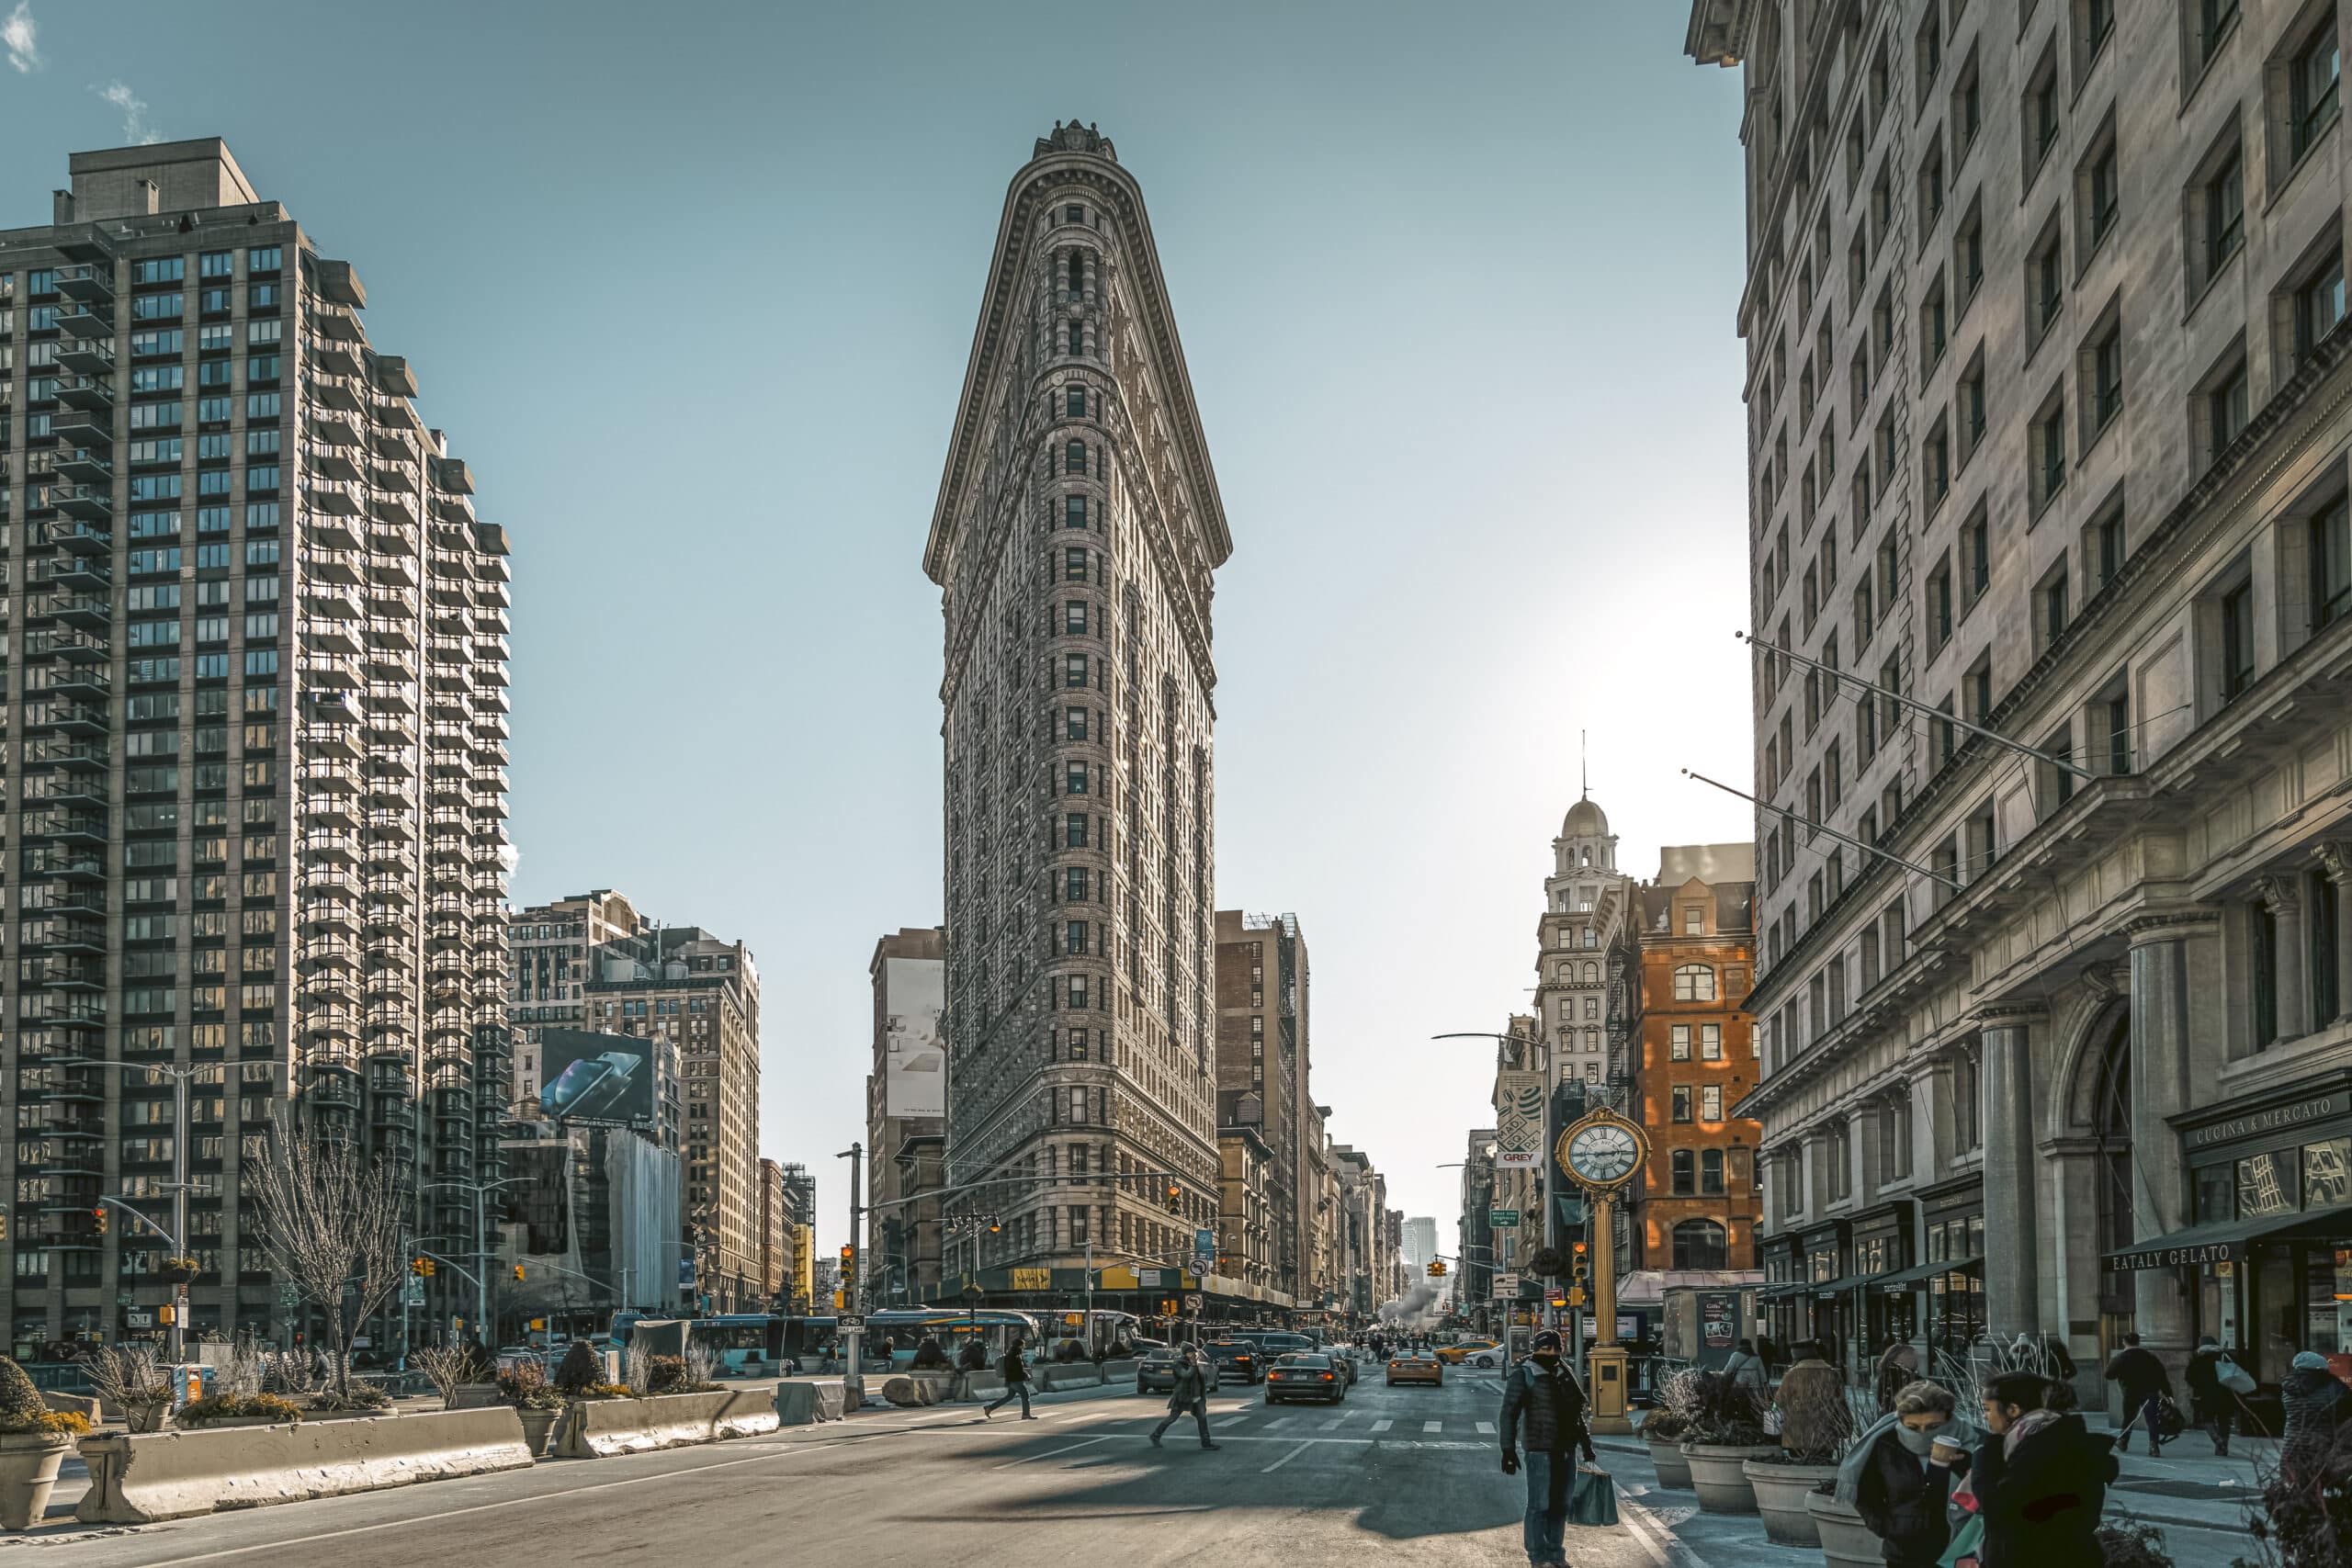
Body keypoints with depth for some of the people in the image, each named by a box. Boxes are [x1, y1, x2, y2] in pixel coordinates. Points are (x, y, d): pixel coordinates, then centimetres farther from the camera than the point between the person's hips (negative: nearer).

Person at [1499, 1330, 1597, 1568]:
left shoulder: (1565, 1373, 13)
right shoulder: (1523, 1375, -6)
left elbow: (1577, 1410, 24)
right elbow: (1509, 1413, -9)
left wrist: (1585, 1443, 24)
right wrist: (1508, 1449, -15)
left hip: (1566, 1448, 6)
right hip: (1540, 1450, -6)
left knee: (1560, 1504, 9)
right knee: (1539, 1504, -5)